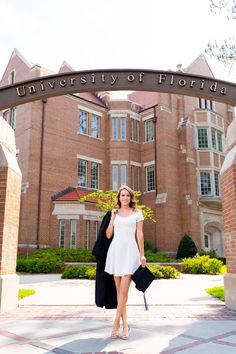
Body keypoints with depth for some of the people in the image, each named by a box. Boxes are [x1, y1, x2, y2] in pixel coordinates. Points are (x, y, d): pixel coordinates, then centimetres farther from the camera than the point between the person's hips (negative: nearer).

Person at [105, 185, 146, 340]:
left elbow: (139, 234, 3)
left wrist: (142, 254, -2)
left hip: (130, 251, -3)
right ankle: (125, 324, 15)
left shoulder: (137, 213, 7)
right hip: (115, 250, 3)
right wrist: (112, 217, 1)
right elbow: (108, 235, 7)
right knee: (119, 290, 6)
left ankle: (116, 323, -1)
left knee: (124, 290, -12)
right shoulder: (114, 213, 13)